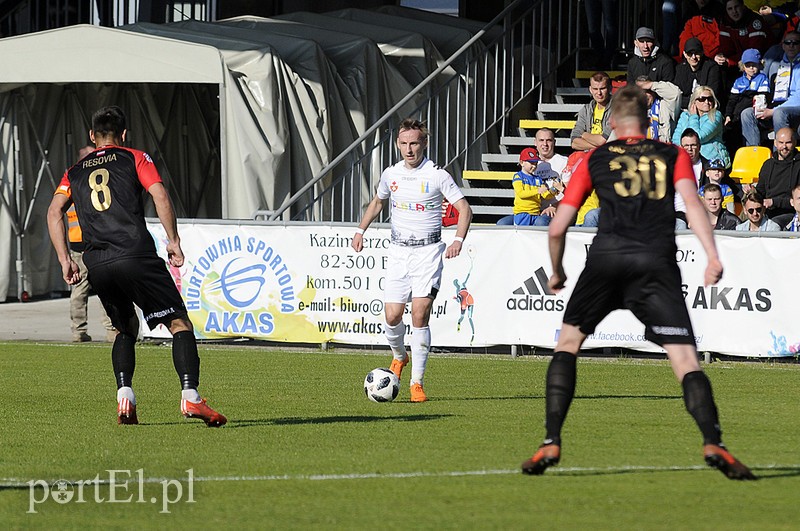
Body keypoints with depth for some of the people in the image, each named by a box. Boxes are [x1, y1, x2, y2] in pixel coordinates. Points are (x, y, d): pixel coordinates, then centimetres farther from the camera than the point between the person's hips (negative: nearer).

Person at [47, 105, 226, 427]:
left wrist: (64, 259, 8)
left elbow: (54, 211, 10)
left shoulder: (75, 172, 22)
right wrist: (174, 241, 0)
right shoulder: (135, 159, 12)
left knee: (126, 328, 22)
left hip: (96, 264, 4)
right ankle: (190, 397, -19)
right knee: (179, 323, -1)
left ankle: (124, 397, 2)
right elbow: (160, 196, -2)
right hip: (135, 253, -4)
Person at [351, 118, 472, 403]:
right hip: (398, 251, 4)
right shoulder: (390, 174, 6)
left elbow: (464, 208, -4)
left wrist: (459, 239, -19)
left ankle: (417, 382, -5)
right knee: (392, 316, -5)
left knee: (420, 313, -12)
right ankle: (399, 356, 28)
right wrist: (361, 230, 12)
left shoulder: (437, 175, -7)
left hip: (428, 251, -4)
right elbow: (377, 202, 25)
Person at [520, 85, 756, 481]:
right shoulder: (673, 155, 21)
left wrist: (557, 272, 37)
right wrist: (712, 255, -9)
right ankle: (712, 443, -24)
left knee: (568, 340, 18)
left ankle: (551, 443, 8)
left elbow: (557, 228, 20)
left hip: (607, 256, 1)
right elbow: (690, 200, 1)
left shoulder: (595, 159, 21)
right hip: (657, 263, -1)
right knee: (685, 360, -3)